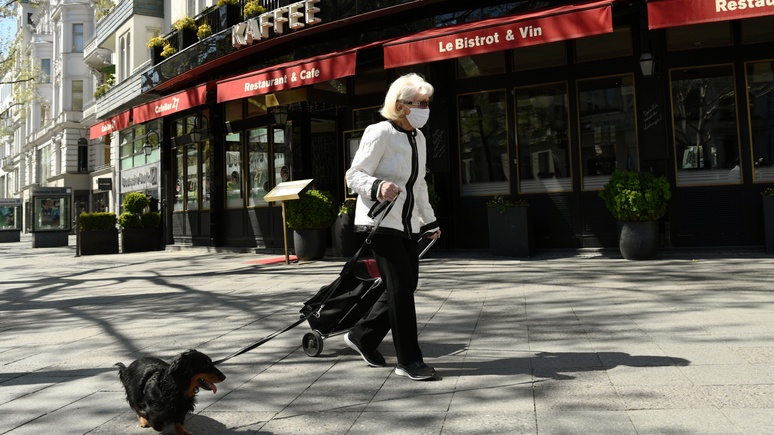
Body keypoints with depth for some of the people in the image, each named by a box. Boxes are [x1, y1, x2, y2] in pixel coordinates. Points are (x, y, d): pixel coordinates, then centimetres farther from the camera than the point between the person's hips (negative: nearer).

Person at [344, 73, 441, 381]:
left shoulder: (418, 138, 13)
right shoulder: (379, 133, -11)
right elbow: (354, 175, -11)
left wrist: (429, 221, 25)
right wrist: (379, 187, -30)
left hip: (407, 224, 9)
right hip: (380, 222, -8)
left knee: (406, 286, 8)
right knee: (400, 286, -9)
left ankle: (362, 337, 26)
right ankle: (409, 360, 3)